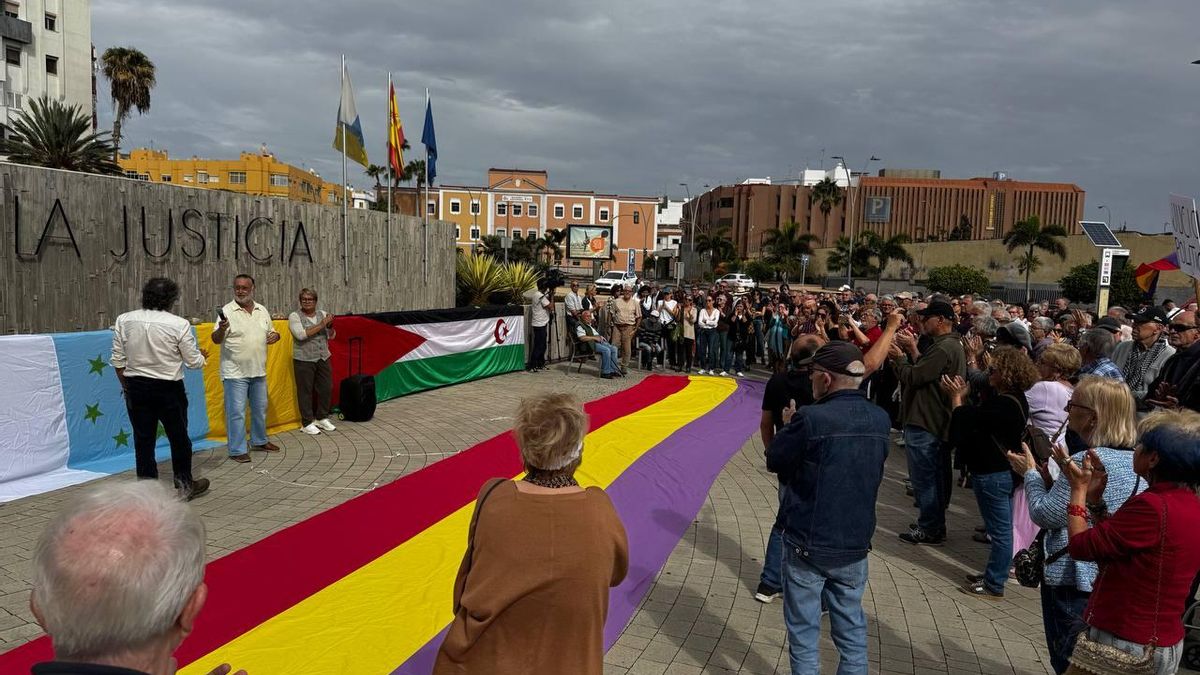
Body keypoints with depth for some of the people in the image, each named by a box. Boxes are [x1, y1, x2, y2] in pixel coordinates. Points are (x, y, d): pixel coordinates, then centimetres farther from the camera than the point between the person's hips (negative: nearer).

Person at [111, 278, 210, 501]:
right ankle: (184, 484, 23)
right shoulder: (178, 324, -13)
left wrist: (126, 386, 16)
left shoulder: (124, 320, -2)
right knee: (179, 437, 12)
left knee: (143, 439, 10)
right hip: (169, 389, -3)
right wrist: (203, 357, 16)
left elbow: (118, 361, 3)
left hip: (136, 387, 3)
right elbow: (193, 361, -6)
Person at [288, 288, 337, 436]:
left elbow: (331, 336, 13)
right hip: (304, 360, -5)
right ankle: (306, 423, 8)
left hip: (323, 358, 5)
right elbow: (301, 334, -21)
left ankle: (322, 418, 25)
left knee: (326, 388, 9)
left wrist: (330, 326, -9)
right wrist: (321, 325, -19)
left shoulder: (323, 314, 9)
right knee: (305, 391, 0)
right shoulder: (294, 316, -5)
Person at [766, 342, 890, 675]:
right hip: (855, 544, 5)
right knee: (852, 629, 18)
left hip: (808, 544, -5)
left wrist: (790, 427, 9)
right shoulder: (880, 419, -3)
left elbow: (774, 462, -9)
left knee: (804, 633, 10)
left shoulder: (810, 418, -21)